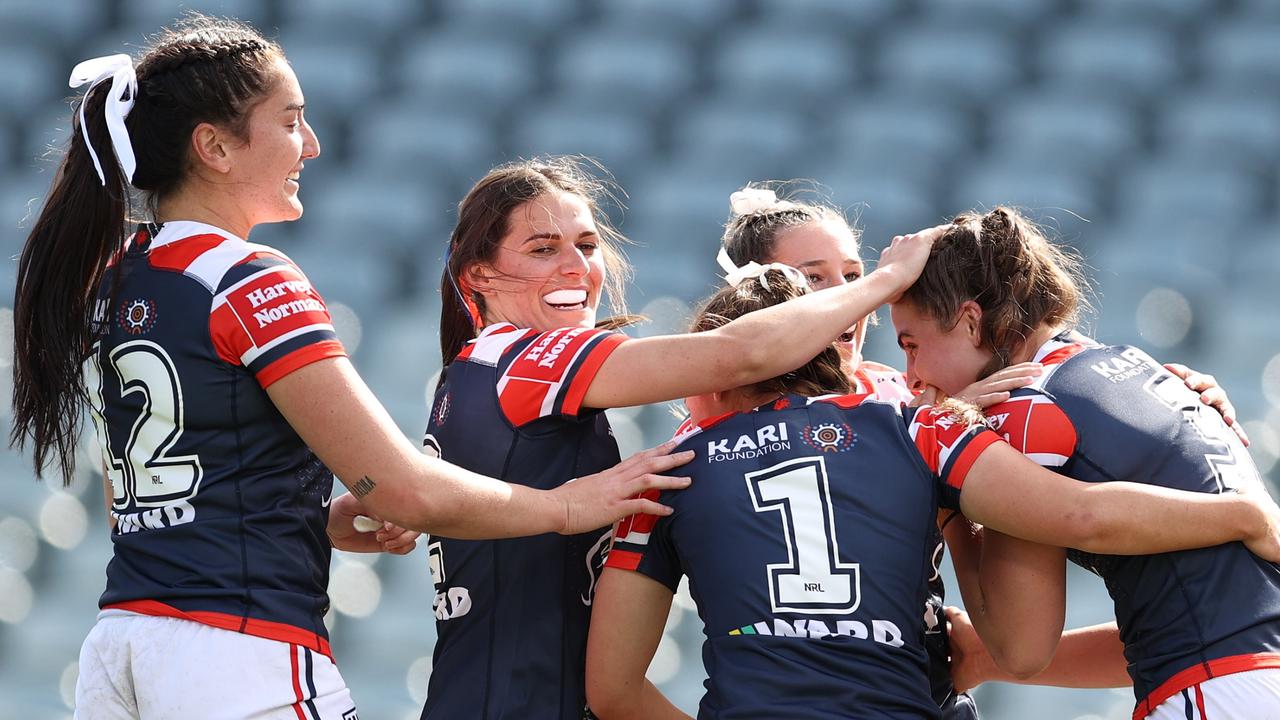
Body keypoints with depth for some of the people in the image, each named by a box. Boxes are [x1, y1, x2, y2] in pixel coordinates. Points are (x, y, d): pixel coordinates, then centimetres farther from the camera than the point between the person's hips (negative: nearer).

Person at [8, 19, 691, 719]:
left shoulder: (110, 282, 13)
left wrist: (320, 521, 17)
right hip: (245, 654, -8)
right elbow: (405, 489, -14)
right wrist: (566, 506, 0)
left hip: (118, 638, 8)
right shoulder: (253, 285, -10)